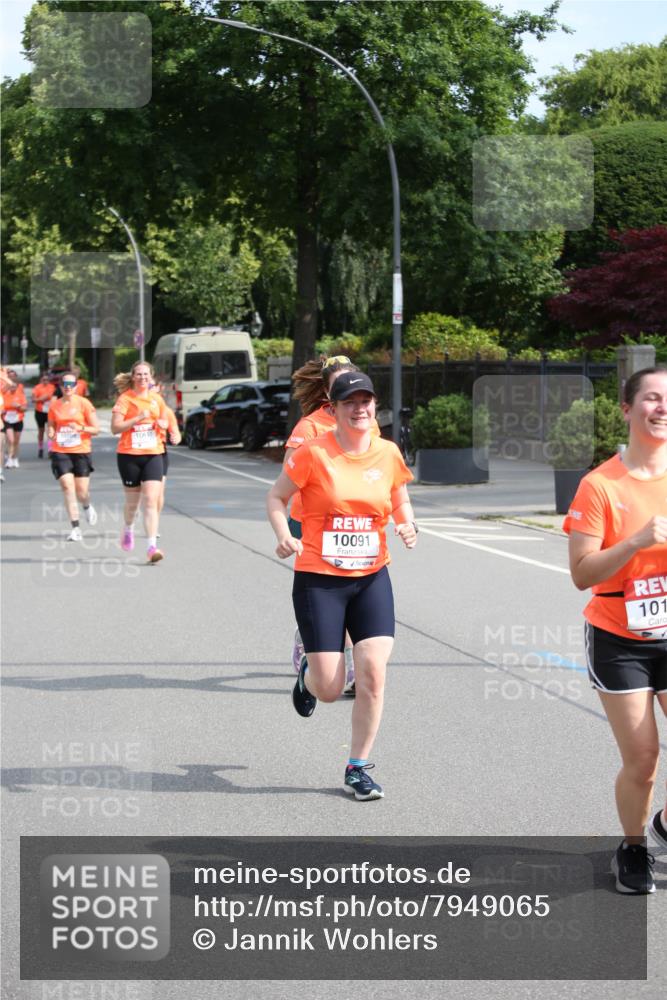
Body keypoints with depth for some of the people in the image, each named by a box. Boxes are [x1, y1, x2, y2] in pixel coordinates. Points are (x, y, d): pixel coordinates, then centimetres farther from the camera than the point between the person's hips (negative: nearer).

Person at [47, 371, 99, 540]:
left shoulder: (84, 403, -1)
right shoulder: (54, 406, 6)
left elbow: (96, 429, -1)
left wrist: (80, 427, -19)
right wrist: (51, 434, -5)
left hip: (81, 451, -1)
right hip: (60, 452, 1)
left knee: (81, 491, 0)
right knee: (67, 487, -11)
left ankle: (87, 507, 39)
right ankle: (75, 529, -8)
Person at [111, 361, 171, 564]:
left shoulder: (157, 399, 8)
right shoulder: (125, 399, -5)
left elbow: (165, 421, 24)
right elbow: (115, 428, -13)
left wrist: (162, 424, 1)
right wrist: (138, 418, -21)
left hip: (153, 455, 2)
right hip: (129, 455, -2)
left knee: (151, 501, -11)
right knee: (132, 500, 11)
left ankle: (151, 547, -16)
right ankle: (128, 529, 44)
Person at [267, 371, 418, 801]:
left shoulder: (388, 454, 2)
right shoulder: (313, 453, -9)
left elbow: (401, 502, 17)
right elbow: (277, 497, 1)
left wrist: (407, 526, -5)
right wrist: (284, 535, -16)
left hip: (372, 578, 3)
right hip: (318, 579, -3)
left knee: (373, 670, -11)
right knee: (329, 689, -5)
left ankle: (358, 768, 6)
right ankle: (308, 676, 36)